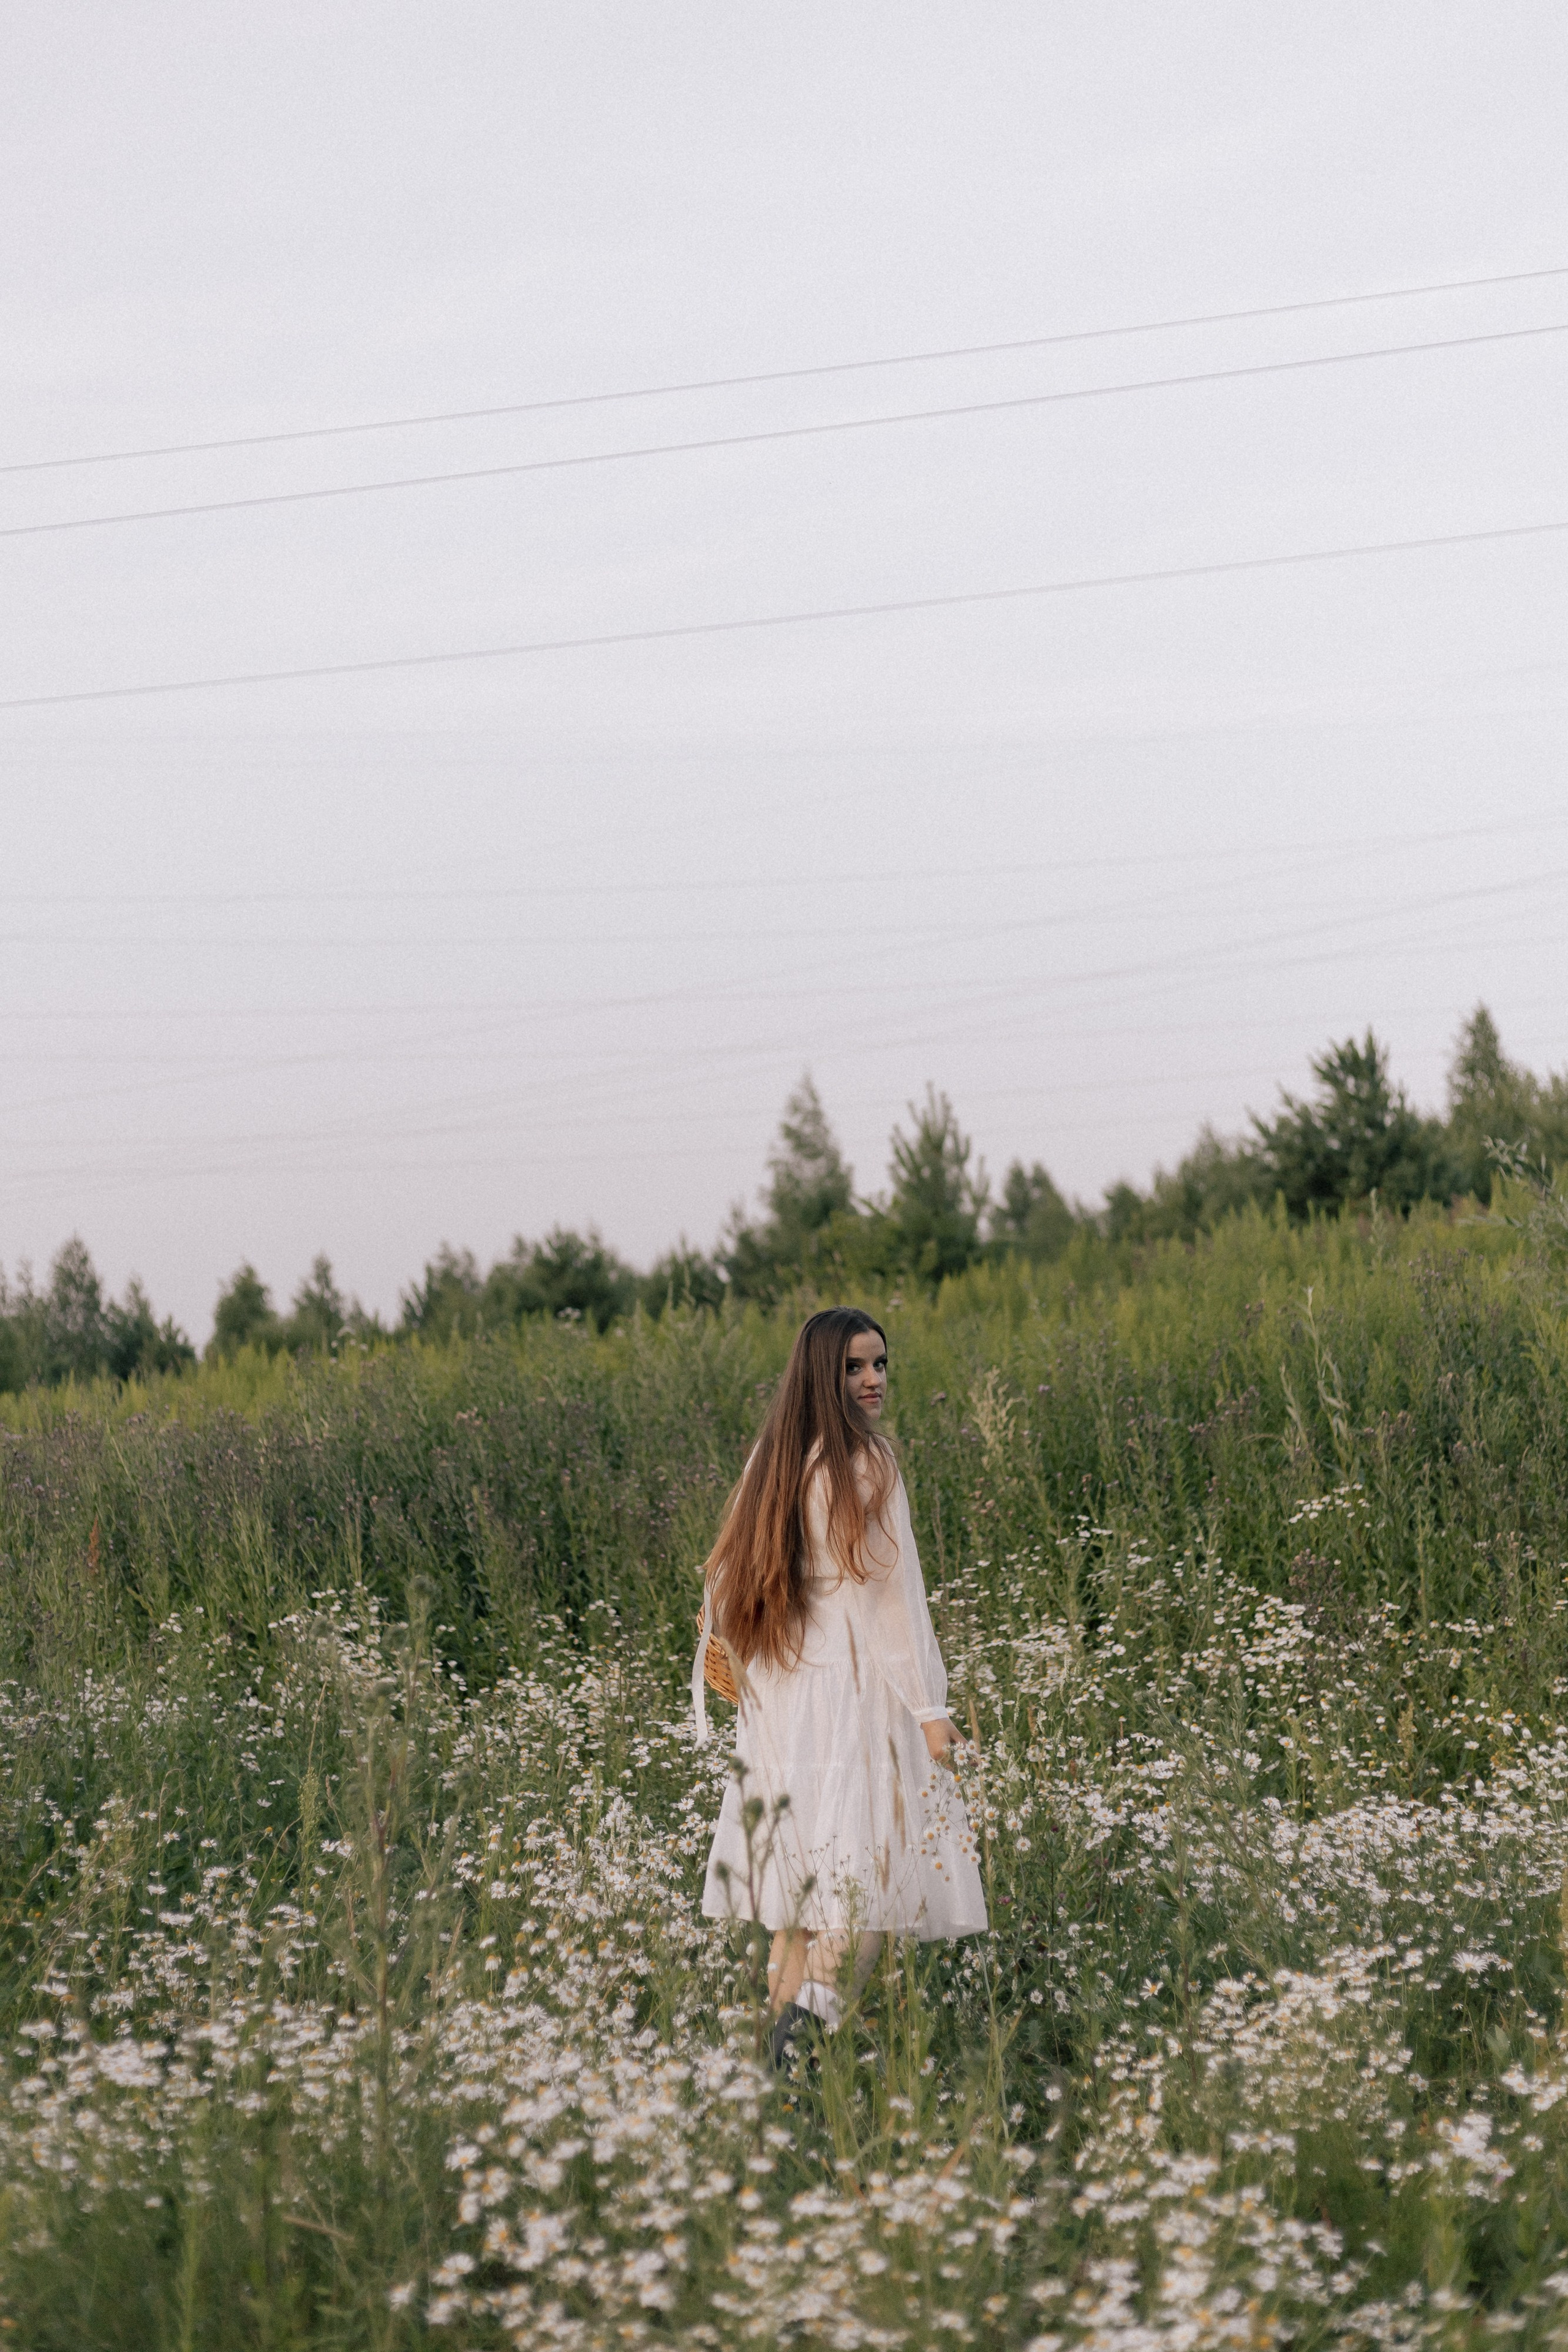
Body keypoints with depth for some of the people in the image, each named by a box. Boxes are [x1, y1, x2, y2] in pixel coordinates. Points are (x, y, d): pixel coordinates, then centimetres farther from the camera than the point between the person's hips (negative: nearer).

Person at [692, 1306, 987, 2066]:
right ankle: (813, 2008, -28)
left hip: (779, 1697, 7)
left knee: (805, 1883, 10)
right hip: (856, 1689, -7)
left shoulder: (772, 1463, 11)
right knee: (870, 1868, -9)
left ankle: (784, 2044, 8)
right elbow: (887, 1592, -13)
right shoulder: (864, 1464, -10)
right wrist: (929, 1706, -11)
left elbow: (730, 1587, 12)